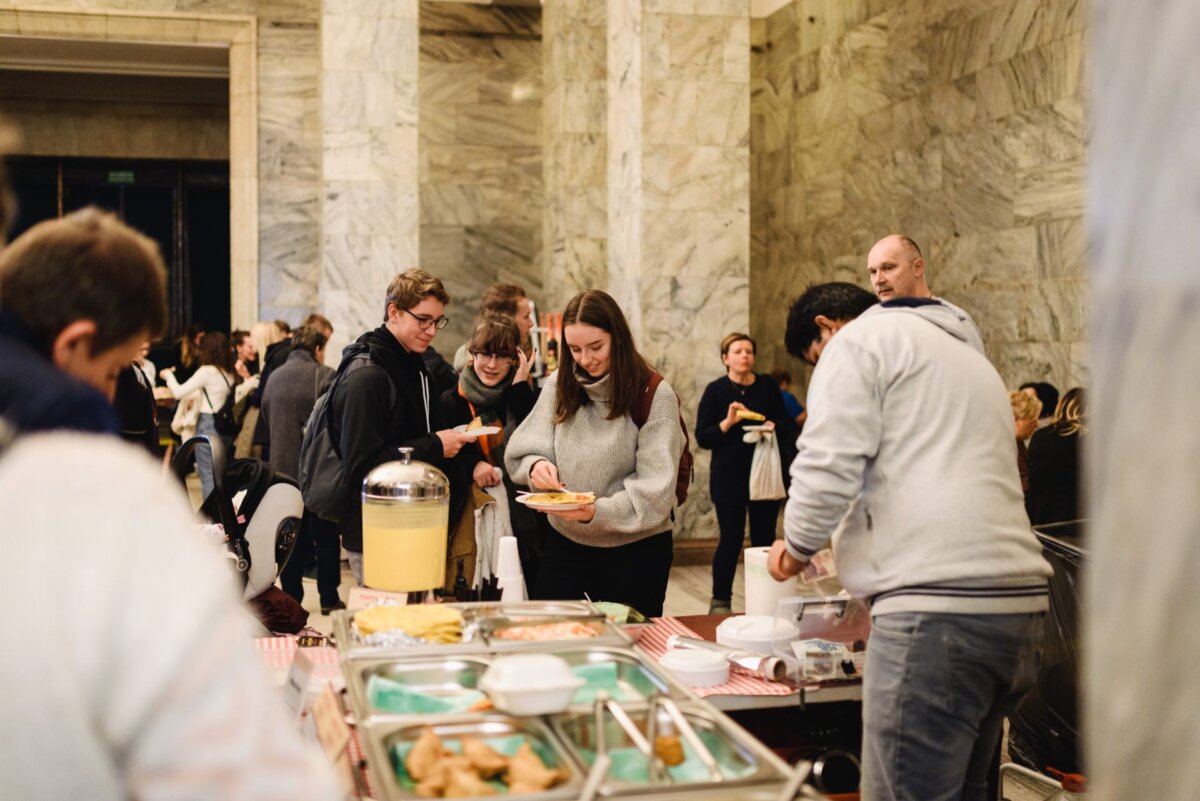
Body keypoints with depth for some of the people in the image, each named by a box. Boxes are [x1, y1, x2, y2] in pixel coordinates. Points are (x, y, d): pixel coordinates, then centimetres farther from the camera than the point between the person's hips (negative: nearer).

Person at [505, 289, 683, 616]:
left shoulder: (654, 395, -12)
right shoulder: (559, 384, 1)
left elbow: (656, 490, -16)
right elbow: (520, 452, 2)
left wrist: (597, 511, -30)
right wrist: (535, 465, -21)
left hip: (635, 548, -3)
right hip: (565, 542, 3)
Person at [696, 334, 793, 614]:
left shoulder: (767, 386, 6)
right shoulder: (715, 390, -1)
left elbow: (787, 425, 7)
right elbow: (702, 438, -6)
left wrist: (773, 426, -14)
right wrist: (727, 422, -21)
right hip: (728, 477, -2)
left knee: (764, 538, 5)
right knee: (731, 540, -1)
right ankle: (720, 601, 9)